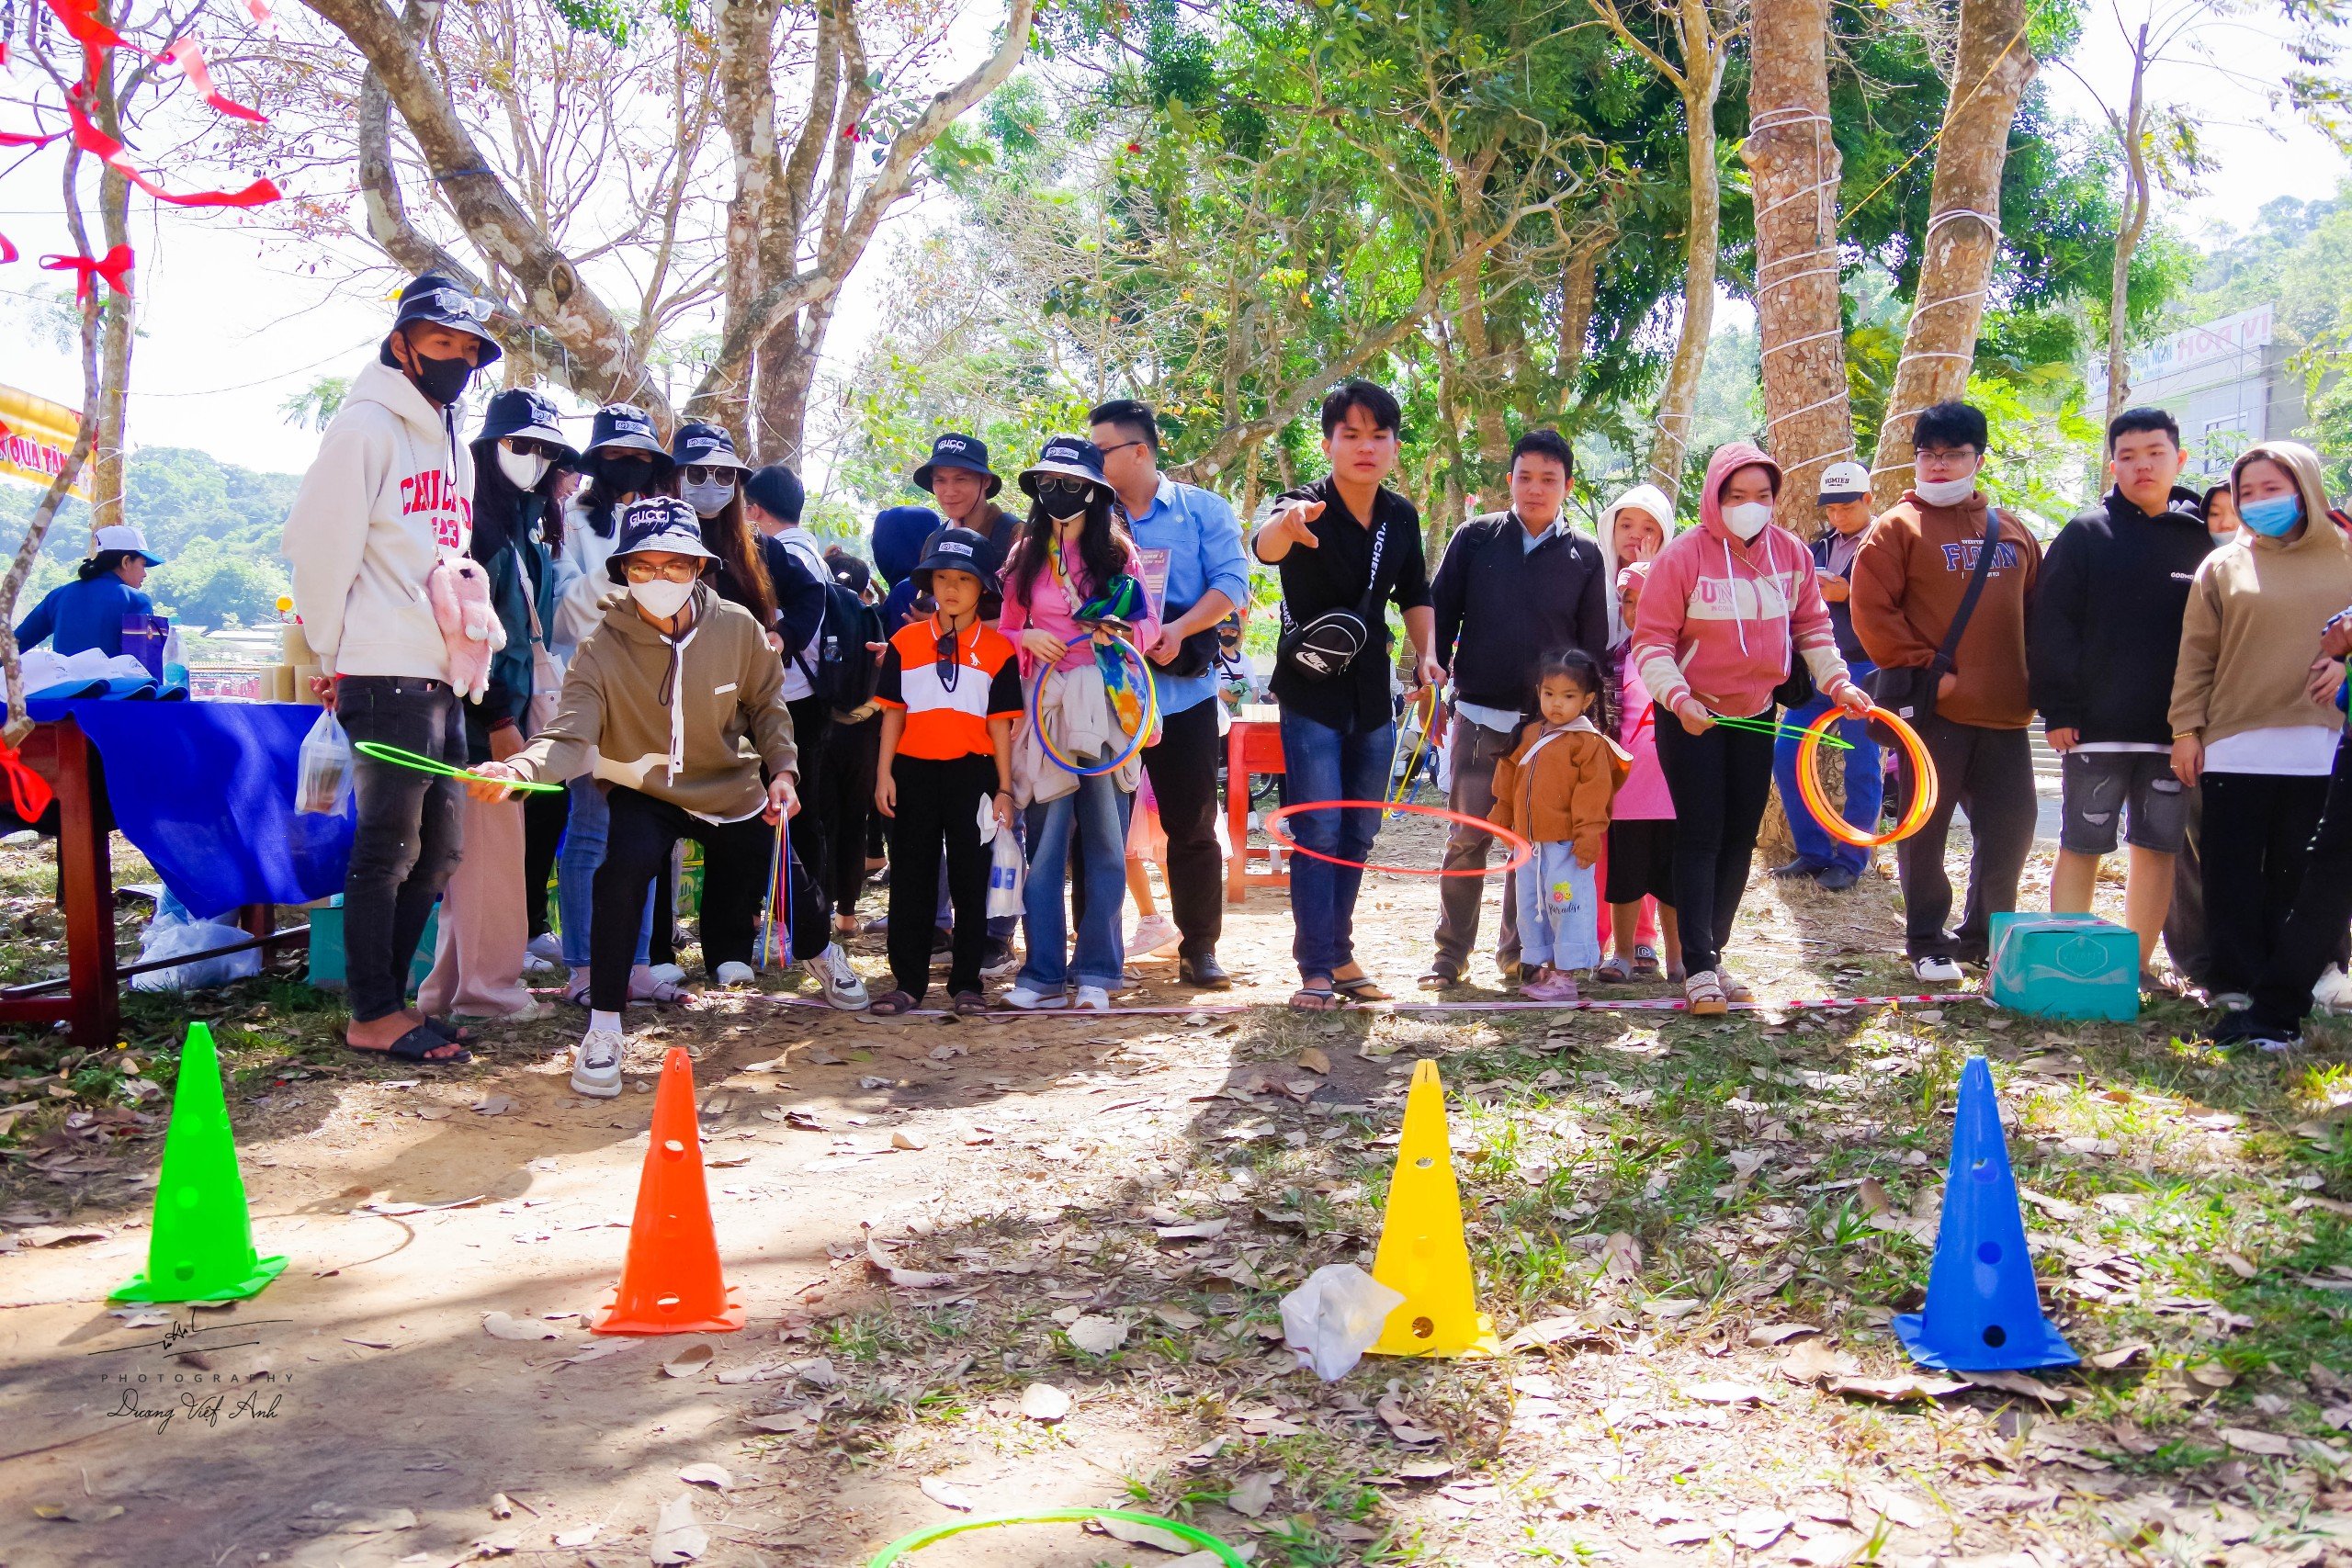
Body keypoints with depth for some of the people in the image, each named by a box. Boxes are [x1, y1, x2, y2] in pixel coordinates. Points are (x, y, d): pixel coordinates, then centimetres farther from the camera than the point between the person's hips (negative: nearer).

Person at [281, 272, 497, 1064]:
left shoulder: (453, 445, 20)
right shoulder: (368, 427, -6)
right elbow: (318, 545, -10)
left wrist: (466, 653, 15)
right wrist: (335, 656, -6)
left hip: (442, 677, 9)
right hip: (385, 675, -8)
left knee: (436, 849, 11)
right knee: (388, 847, -5)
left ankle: (391, 998, 21)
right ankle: (374, 1015, 3)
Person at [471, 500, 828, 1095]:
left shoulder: (737, 627, -13)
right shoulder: (602, 649, -20)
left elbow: (766, 705, 4)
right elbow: (570, 735, -32)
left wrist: (783, 768, -8)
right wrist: (517, 769, -51)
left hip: (733, 791, 3)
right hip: (644, 793, -3)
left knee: (804, 929, 7)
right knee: (626, 861, -37)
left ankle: (728, 940, 50)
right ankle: (603, 1030, -23)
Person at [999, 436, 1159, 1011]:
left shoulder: (1118, 552, 8)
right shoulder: (1026, 554, 13)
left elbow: (1149, 626, 7)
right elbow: (1005, 628, 15)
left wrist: (1121, 631, -14)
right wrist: (1029, 638, -6)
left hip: (1105, 703, -1)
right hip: (1046, 704, 1)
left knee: (1105, 839, -1)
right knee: (1045, 841, -1)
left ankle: (1096, 970, 6)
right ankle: (1044, 971, 6)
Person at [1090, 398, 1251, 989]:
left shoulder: (1202, 509, 4)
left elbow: (1231, 582, -5)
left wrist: (1178, 631, -19)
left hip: (1182, 691, -2)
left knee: (1191, 827, 3)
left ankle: (1199, 949, 12)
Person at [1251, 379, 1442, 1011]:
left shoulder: (1401, 516, 3)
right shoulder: (1307, 507, -16)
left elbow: (1415, 596, 18)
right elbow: (1265, 547, -40)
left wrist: (1427, 651, 1)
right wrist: (1286, 524, -63)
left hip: (1372, 697, 6)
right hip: (1311, 696, -6)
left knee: (1358, 833, 12)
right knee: (1319, 832, -8)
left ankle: (1340, 953, 25)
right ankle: (1316, 968, -1)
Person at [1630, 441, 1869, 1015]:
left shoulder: (1791, 554, -1)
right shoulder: (1684, 555, -15)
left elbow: (1812, 626, 10)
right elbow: (1651, 638, -15)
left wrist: (1837, 681, -5)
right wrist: (1678, 698, -28)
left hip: (1755, 714, 5)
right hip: (1693, 716, -5)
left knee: (1739, 839, 9)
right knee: (1700, 838, -7)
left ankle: (1711, 956, 20)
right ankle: (1699, 968, -4)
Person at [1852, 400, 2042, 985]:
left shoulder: (2012, 533, 14)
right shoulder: (1899, 527, -1)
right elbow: (1871, 611, -9)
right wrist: (1926, 669, -12)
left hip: (2004, 712, 5)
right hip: (1934, 707, -5)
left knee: (2011, 825, 9)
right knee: (1925, 828, 2)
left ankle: (1984, 935, 26)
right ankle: (1927, 942, 16)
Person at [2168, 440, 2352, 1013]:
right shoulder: (2223, 566, 10)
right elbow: (2196, 654, 7)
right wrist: (2186, 729, 0)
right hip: (2235, 746, 0)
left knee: (2301, 876, 4)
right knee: (2235, 875, 2)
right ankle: (2237, 985, 10)